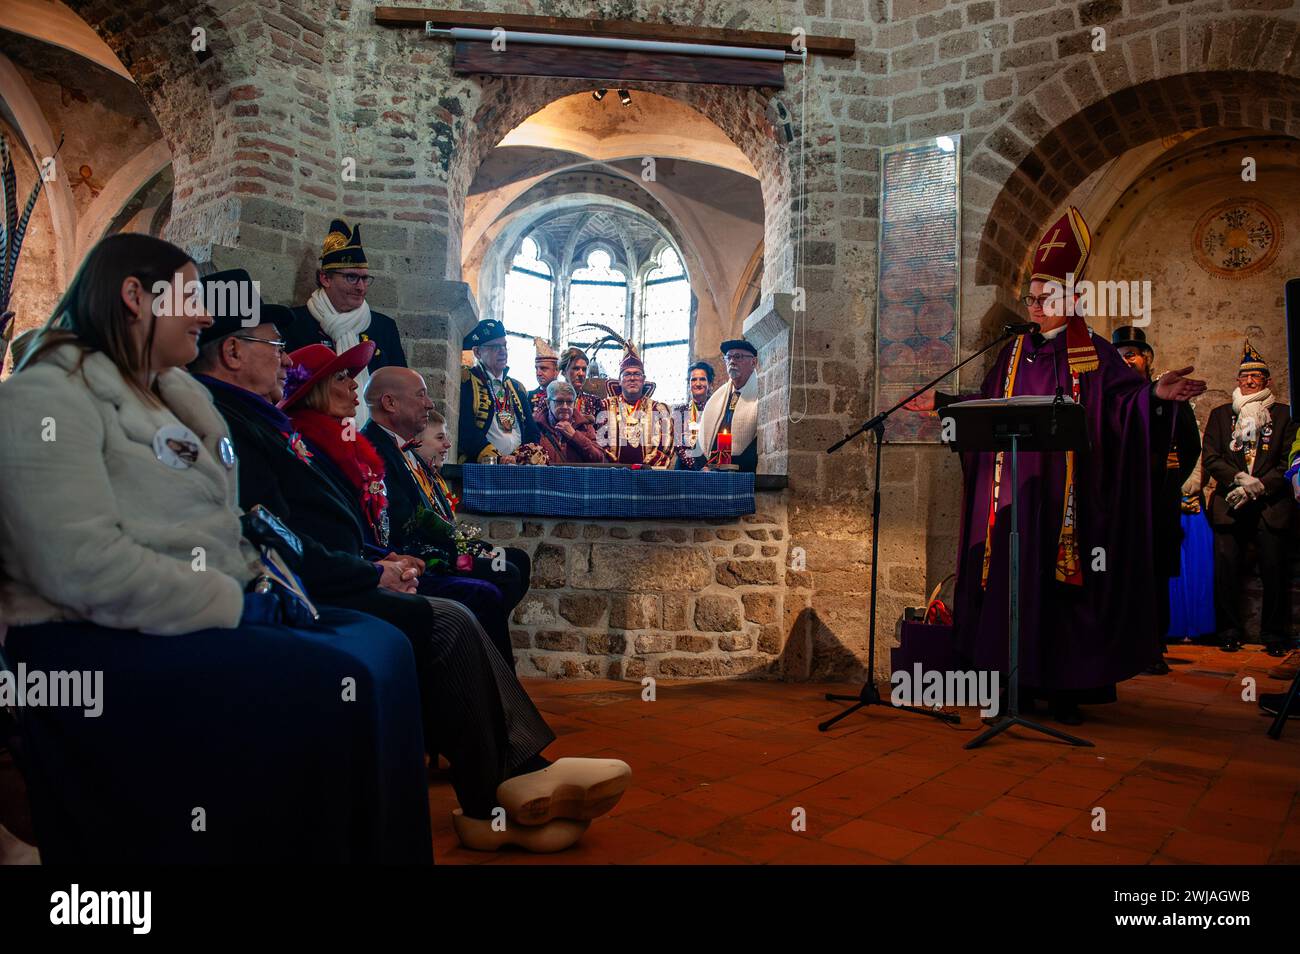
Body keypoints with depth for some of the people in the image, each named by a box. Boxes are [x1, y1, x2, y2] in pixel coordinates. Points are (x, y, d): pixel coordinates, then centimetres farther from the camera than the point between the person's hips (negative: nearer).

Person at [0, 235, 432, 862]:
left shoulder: (177, 396, 20)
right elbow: (84, 565, -22)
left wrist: (263, 587, 0)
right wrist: (237, 605, -18)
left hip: (218, 608, 9)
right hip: (105, 641, -9)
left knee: (383, 647, -8)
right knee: (338, 683, -25)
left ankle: (395, 852, 2)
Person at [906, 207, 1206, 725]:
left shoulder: (1094, 353, 3)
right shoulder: (1014, 353, 15)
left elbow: (1124, 400, -9)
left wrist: (1155, 393, -28)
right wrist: (941, 403, 17)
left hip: (1067, 492, -4)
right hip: (1015, 489, 4)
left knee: (1063, 583, -2)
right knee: (1014, 580, 4)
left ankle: (1066, 688, 6)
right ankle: (1017, 681, 12)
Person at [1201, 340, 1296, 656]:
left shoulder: (1283, 414, 10)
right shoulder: (1220, 414, 14)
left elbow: (1288, 461, 3)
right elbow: (1210, 457, 5)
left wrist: (1260, 486, -10)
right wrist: (1240, 479, -10)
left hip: (1271, 505, -1)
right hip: (1229, 505, 1)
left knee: (1275, 570, -1)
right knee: (1226, 568, -2)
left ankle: (1275, 636, 11)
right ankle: (1230, 633, 9)